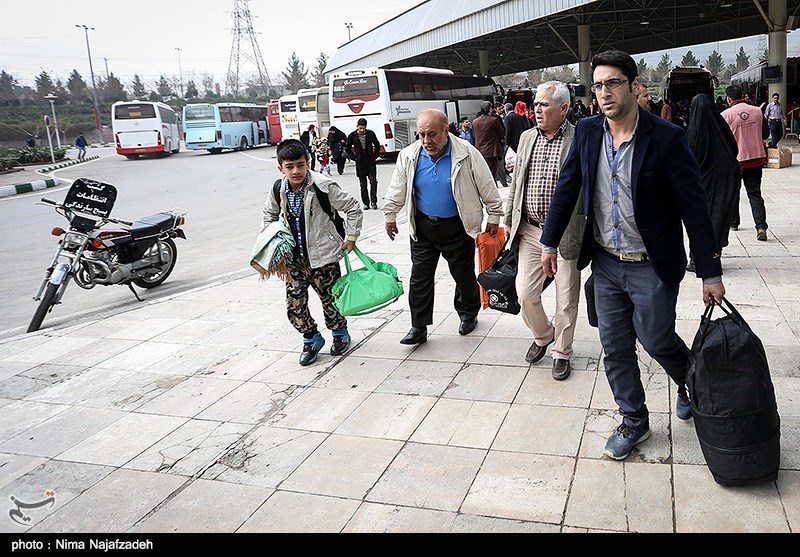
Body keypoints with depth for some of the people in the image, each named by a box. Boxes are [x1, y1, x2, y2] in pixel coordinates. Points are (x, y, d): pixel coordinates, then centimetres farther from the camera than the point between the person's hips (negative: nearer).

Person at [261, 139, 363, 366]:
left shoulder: (322, 186, -17)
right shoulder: (279, 190, -2)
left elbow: (353, 208, -9)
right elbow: (270, 214, 19)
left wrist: (351, 238, -6)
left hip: (322, 255, -4)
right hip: (293, 258, 4)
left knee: (330, 298, 9)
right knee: (294, 305, 3)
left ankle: (340, 333, 36)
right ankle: (311, 338, 27)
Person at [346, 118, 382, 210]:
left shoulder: (371, 134, -1)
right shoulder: (352, 136, -2)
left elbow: (377, 145, 11)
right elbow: (348, 149, 9)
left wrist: (375, 156, 2)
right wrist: (354, 157, 1)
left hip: (371, 162, 0)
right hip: (360, 163, 0)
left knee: (373, 181, -7)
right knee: (363, 184, 4)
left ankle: (373, 202, 1)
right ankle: (366, 203, 11)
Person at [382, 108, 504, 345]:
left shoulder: (467, 154, -16)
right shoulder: (408, 156, -6)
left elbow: (488, 188, -5)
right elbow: (397, 191, 8)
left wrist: (494, 218, 1)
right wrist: (390, 216, 16)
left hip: (457, 227, -2)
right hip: (423, 226, 3)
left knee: (464, 274, 11)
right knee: (420, 277, 4)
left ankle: (468, 314, 36)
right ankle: (419, 327, 13)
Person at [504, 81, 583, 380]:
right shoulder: (527, 137, 8)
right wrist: (509, 221, 15)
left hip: (565, 233, -4)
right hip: (529, 230, 4)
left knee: (566, 299, 7)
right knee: (525, 292, 5)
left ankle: (561, 352, 28)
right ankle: (542, 335, 34)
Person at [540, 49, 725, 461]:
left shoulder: (666, 138, -14)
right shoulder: (587, 132, -1)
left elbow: (694, 208, -12)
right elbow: (566, 189, 9)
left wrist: (711, 274, -12)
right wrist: (549, 243, 12)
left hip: (652, 268, -4)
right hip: (606, 264, 4)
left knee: (656, 340, 6)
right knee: (615, 350, 10)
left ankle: (691, 382, 40)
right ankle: (634, 421, 30)